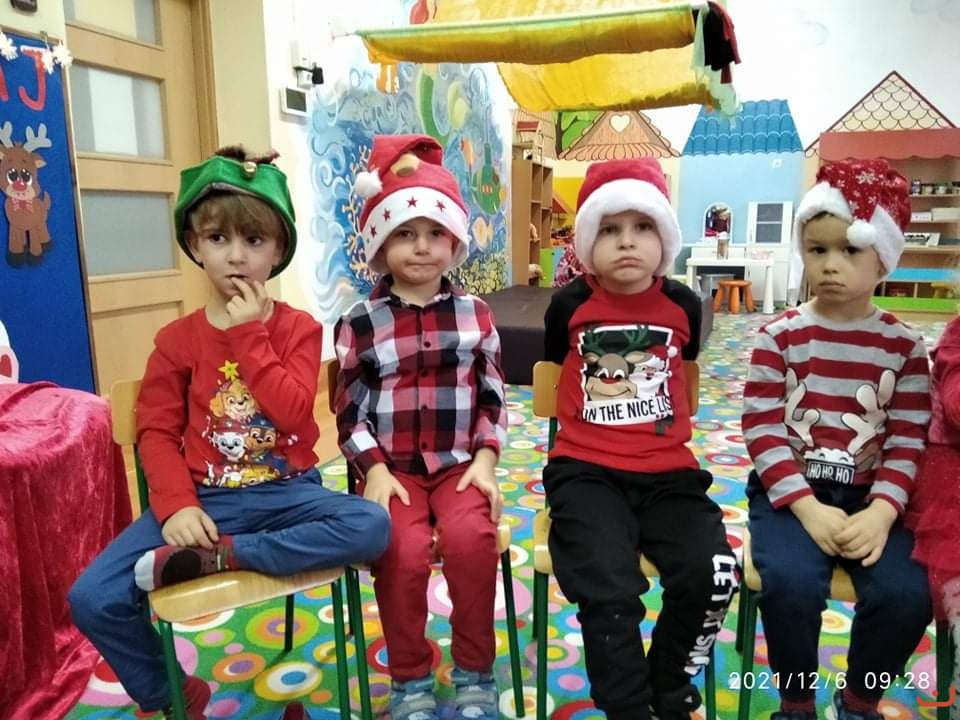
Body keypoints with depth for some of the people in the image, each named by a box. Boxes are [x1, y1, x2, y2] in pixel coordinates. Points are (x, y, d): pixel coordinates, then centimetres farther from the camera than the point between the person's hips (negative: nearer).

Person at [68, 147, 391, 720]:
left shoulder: (297, 328, -1)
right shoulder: (177, 340, 3)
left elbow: (293, 413, -15)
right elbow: (157, 433, 0)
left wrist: (250, 334, -14)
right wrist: (177, 505, -16)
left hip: (285, 491, -1)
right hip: (205, 497, 1)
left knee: (371, 526, -30)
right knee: (92, 598, -15)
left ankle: (213, 557, -23)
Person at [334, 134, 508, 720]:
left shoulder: (475, 314, 7)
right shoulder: (360, 324, 1)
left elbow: (494, 396, 7)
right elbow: (350, 410, 1)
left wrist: (485, 459, -5)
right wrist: (375, 469, -11)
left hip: (459, 464, 1)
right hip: (392, 468, -1)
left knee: (471, 536, -27)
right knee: (405, 550, -26)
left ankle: (475, 672, -3)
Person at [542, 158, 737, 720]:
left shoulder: (684, 304, 5)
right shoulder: (570, 304, 1)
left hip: (667, 471, 2)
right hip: (585, 471, -2)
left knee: (712, 575, -18)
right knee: (609, 591, -23)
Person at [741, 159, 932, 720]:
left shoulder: (903, 346, 4)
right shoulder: (779, 336, -2)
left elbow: (908, 442, 0)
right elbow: (763, 431, -8)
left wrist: (882, 512, -16)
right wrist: (808, 509, -17)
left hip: (869, 497, 2)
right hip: (790, 490, -2)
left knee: (907, 593, -22)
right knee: (791, 583, -28)